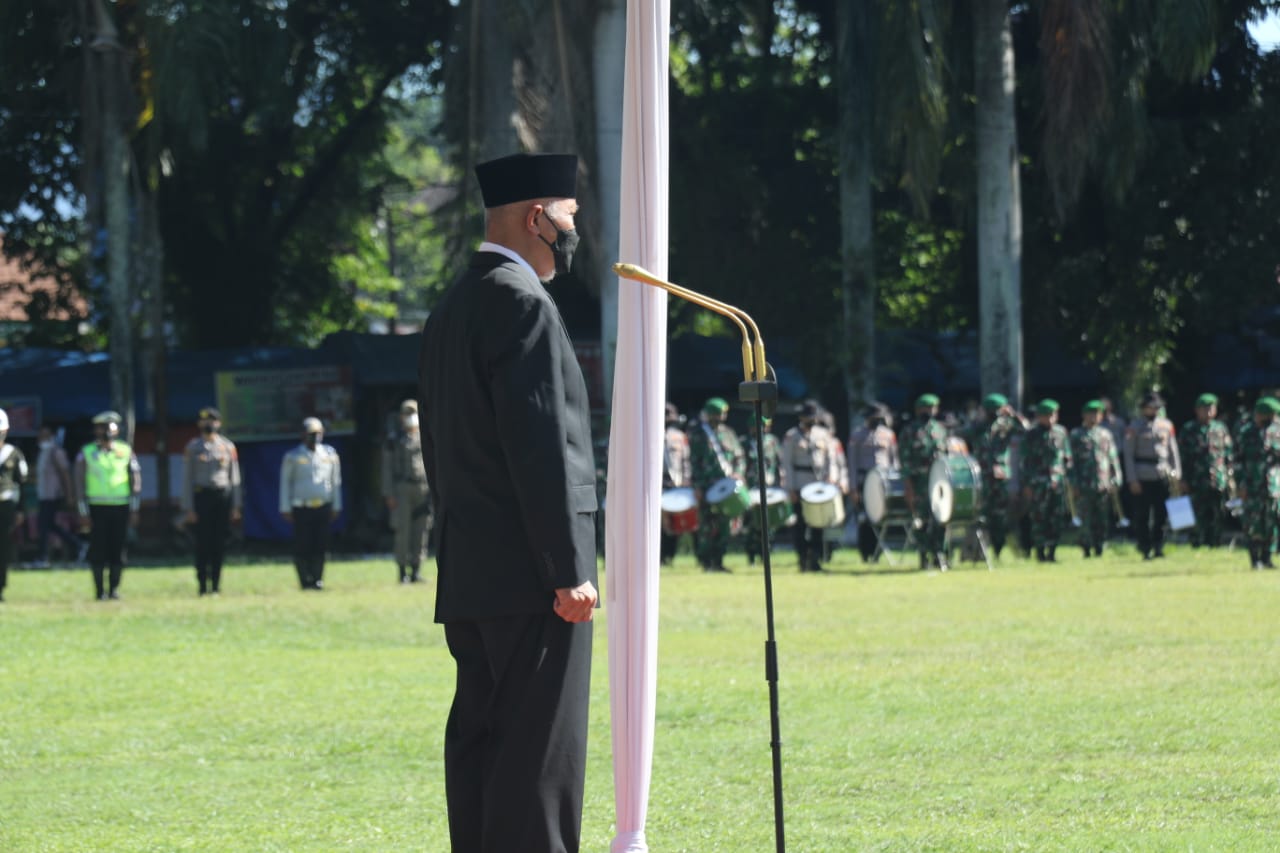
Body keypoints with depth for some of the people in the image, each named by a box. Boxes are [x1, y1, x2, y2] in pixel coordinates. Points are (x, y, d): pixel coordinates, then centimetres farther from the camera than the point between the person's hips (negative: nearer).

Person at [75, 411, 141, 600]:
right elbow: (80, 484, 3)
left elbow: (135, 480, 9)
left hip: (120, 507, 1)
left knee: (118, 551, 0)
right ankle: (100, 590, 4)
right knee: (98, 551, -3)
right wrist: (83, 513, -3)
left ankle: (114, 589, 9)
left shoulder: (125, 451, 7)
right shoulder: (87, 453, 2)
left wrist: (134, 510, 3)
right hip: (97, 507, -1)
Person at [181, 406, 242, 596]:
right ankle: (203, 586, 1)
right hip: (202, 496, -2)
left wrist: (235, 506, 5)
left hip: (223, 497, 2)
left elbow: (234, 478, 9)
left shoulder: (228, 447, 8)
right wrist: (188, 509, -5)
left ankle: (216, 585, 8)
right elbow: (187, 479, 1)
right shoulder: (193, 447, 3)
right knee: (203, 543, -4)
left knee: (219, 544, 2)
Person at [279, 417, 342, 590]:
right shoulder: (293, 456, 0)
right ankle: (305, 580, 3)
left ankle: (317, 579, 7)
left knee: (320, 545, 0)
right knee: (302, 546, -4)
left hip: (323, 507, 3)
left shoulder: (330, 454, 9)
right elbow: (285, 482, 4)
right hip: (301, 508, -3)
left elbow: (335, 481, 16)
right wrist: (285, 509, 0)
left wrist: (336, 506, 14)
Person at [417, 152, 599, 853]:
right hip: (529, 576, -10)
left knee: (480, 742, 9)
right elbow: (540, 447, -18)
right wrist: (569, 570, -18)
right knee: (539, 753, -10)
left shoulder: (452, 310, 18)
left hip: (469, 576, 10)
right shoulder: (522, 304, -13)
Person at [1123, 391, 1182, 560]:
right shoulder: (1134, 428, 0)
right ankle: (1145, 549, 4)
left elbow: (1173, 450, 14)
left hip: (1163, 476, 3)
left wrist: (1176, 474, 7)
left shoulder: (1166, 425, 9)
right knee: (1142, 517, -1)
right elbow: (1128, 455, -1)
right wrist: (1132, 480, -7)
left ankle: (1158, 547, 8)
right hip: (1143, 479, -3)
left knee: (1161, 515, 2)